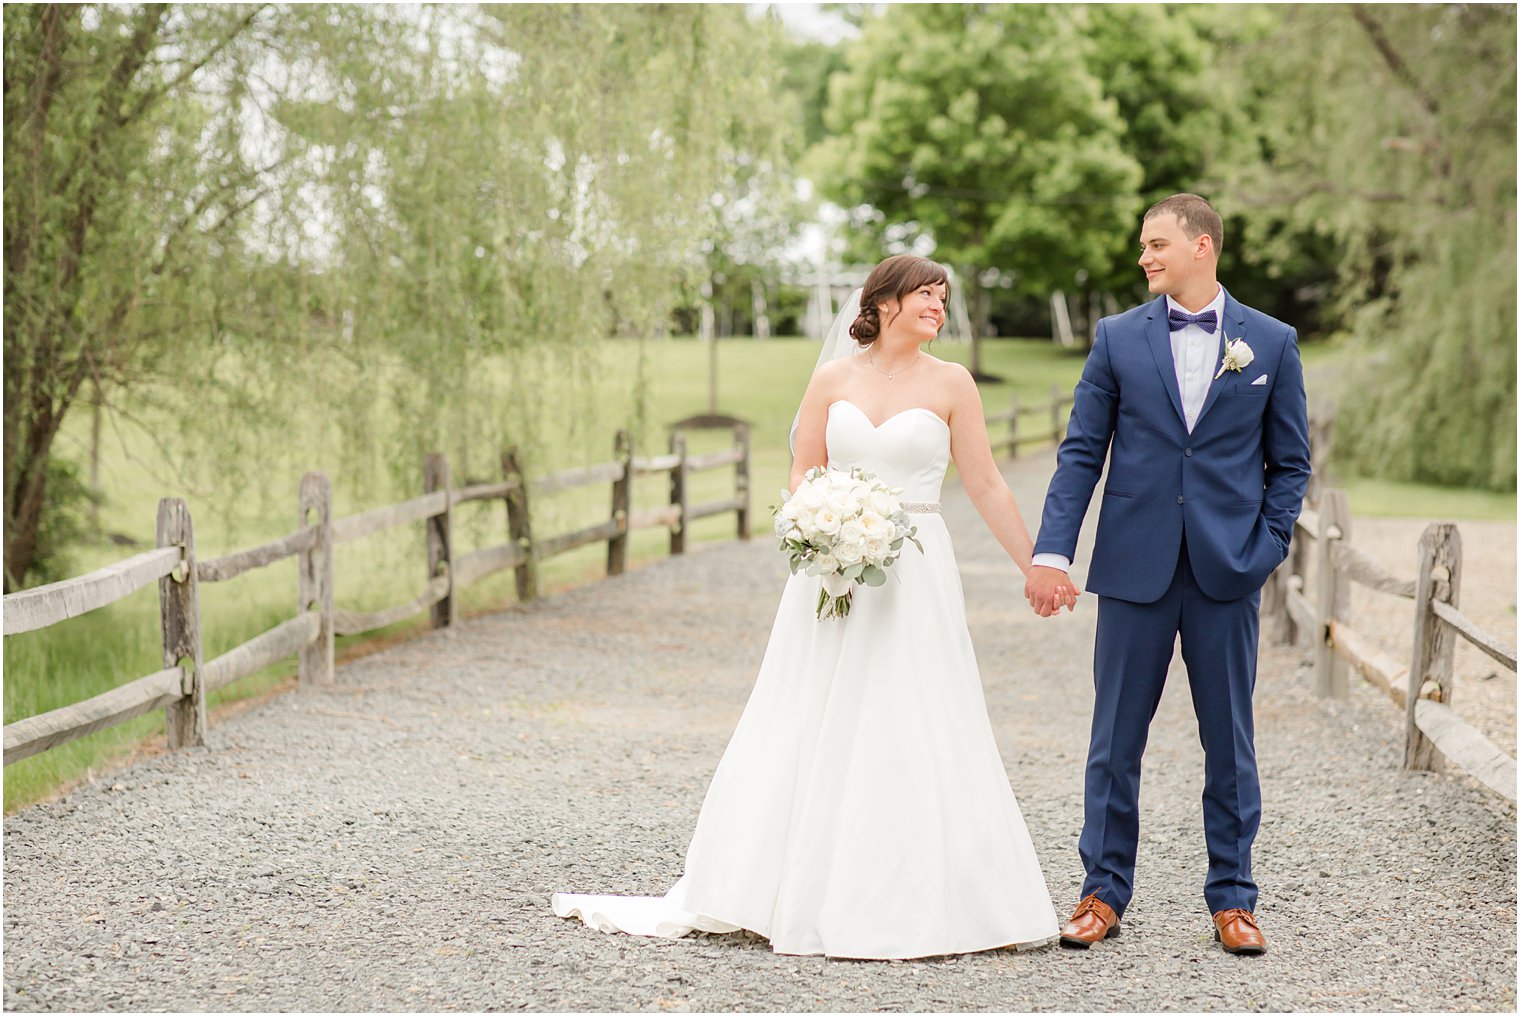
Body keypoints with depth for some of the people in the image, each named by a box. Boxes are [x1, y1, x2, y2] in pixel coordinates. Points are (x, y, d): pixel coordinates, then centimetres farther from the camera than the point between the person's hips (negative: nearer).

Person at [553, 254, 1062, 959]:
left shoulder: (950, 384, 3)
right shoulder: (833, 379, 6)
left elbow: (987, 487, 5)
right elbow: (803, 473, 9)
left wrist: (1036, 569, 4)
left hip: (913, 576, -1)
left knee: (909, 737, -3)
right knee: (813, 733, 2)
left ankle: (910, 903, 5)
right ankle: (803, 891, 9)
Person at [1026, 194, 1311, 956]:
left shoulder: (1271, 343, 4)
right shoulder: (1117, 338, 4)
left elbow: (1290, 462, 8)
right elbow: (1081, 453, 2)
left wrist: (1268, 547, -4)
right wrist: (1051, 551, -7)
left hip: (1227, 573, 0)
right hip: (1135, 569, 0)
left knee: (1230, 740, 6)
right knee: (1115, 738, 4)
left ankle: (1231, 898, 16)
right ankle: (1104, 892, 15)